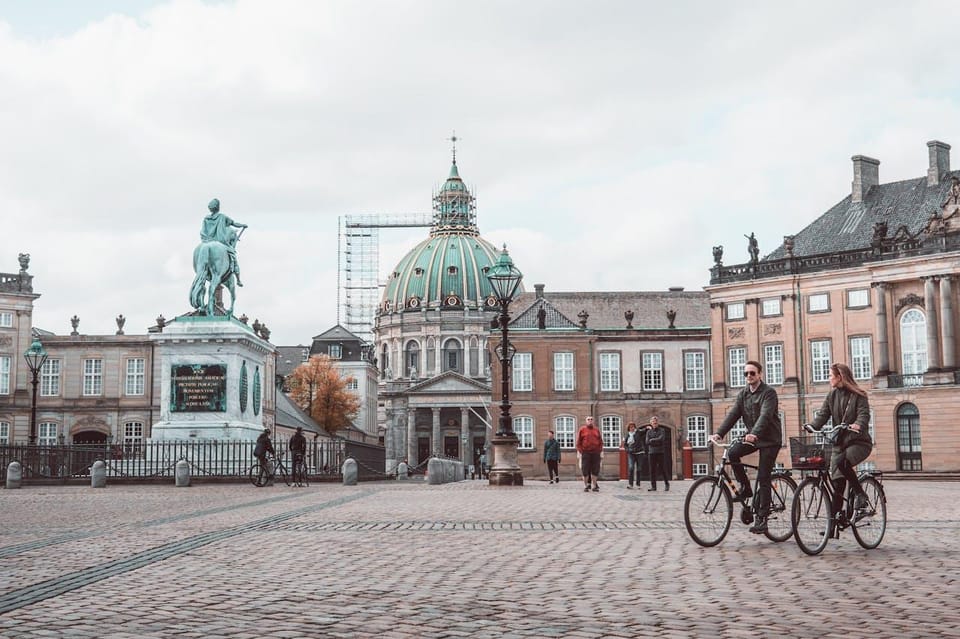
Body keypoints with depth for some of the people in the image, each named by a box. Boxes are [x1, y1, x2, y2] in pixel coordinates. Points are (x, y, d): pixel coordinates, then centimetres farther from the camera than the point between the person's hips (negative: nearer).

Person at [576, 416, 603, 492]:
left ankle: (594, 486, 8)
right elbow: (578, 442, 3)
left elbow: (600, 442, 13)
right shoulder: (582, 429, 5)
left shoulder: (596, 430, 12)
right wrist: (579, 452, -4)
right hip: (585, 452, -2)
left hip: (595, 452, 2)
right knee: (585, 470, -1)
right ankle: (586, 486, 5)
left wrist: (601, 452, 6)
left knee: (595, 470, 1)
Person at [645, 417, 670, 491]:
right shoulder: (649, 431, 11)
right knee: (652, 470, -2)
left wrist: (652, 440, -5)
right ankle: (653, 486, 0)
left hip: (660, 452, -2)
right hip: (651, 452, 2)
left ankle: (667, 484, 14)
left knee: (662, 469, -2)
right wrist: (656, 442, -13)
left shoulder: (662, 430, 5)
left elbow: (661, 439, -11)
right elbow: (647, 442, 0)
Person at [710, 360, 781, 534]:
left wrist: (754, 434, -45)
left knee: (763, 479, -9)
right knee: (732, 453, -22)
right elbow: (732, 415, -3)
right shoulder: (743, 394, 7)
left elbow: (765, 415, -28)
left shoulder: (768, 393, -12)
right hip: (751, 437, 6)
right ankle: (745, 488, -4)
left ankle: (761, 518, -5)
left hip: (769, 439, -6)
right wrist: (719, 433, -18)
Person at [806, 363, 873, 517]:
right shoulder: (831, 396, 10)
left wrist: (858, 425, -39)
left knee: (842, 462, -33)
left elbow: (864, 414, -16)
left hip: (859, 442, -5)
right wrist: (811, 426, -20)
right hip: (839, 443, 5)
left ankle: (860, 494, -16)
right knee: (838, 483, -1)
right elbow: (823, 415, 0)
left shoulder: (858, 395, -3)